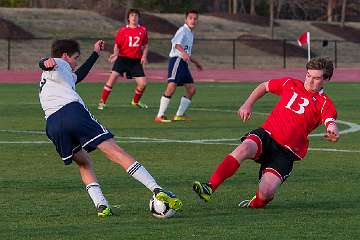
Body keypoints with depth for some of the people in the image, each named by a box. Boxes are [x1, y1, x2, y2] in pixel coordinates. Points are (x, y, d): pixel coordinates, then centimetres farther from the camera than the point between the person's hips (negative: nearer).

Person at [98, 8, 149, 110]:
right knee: (112, 77, -20)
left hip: (136, 61, 2)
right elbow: (117, 44, 4)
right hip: (123, 58, -2)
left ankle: (136, 101, 26)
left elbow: (146, 45, 16)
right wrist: (115, 54, -15)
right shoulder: (123, 30, 0)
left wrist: (144, 56, 1)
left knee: (143, 83, -3)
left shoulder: (143, 30, 5)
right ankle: (102, 102, -14)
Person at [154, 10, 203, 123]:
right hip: (177, 60, -10)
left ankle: (179, 115, 11)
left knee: (191, 89, 5)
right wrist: (184, 52, -44)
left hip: (183, 62, 10)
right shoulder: (183, 30, -7)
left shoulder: (190, 34, 23)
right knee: (172, 87, -18)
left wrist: (195, 62, 41)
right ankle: (159, 116, -18)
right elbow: (176, 43, -27)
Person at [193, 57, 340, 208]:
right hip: (266, 135, 3)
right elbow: (264, 86, 29)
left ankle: (255, 203, 15)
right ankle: (210, 187, -38)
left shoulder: (324, 103, 1)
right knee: (244, 149, -34)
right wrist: (248, 104, 15)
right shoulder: (291, 84, 13)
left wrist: (333, 133, -42)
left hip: (286, 151, -2)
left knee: (266, 193, -22)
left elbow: (330, 123, -18)